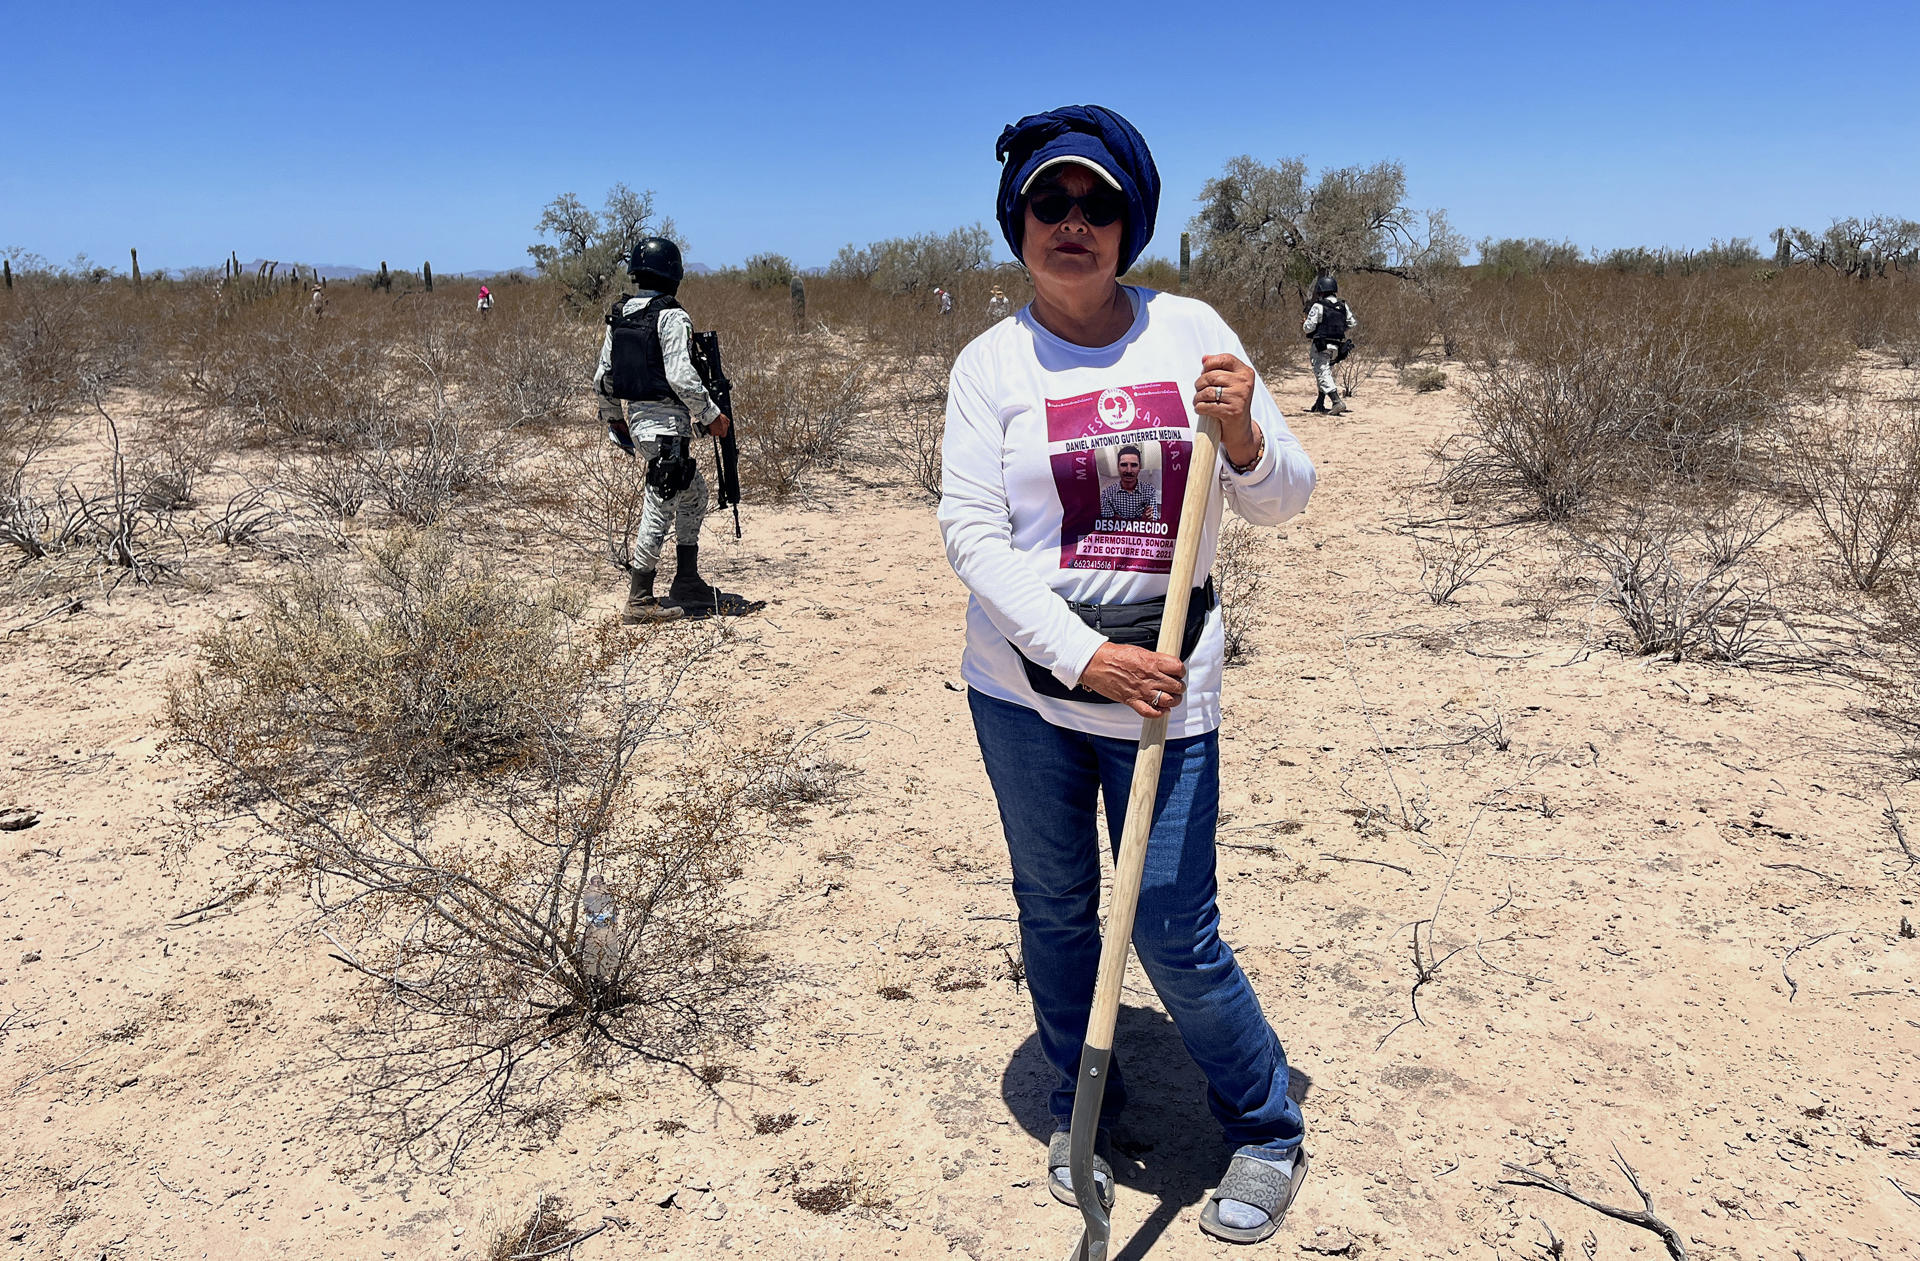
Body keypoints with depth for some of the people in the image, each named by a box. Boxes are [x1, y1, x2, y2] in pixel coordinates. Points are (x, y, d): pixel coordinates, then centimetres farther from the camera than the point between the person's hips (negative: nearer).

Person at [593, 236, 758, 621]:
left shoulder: (618, 315, 10)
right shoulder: (672, 318, -13)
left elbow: (602, 377, 13)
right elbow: (681, 378, -21)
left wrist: (614, 418, 25)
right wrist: (711, 415, -11)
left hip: (636, 417, 9)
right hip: (666, 424, -8)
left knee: (693, 493, 20)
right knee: (660, 506, -2)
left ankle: (687, 583, 24)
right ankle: (639, 601, 2)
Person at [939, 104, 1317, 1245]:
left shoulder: (1191, 333, 0)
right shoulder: (992, 363, -2)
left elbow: (1285, 501, 3)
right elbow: (972, 533, -10)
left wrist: (1242, 435, -20)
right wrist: (1084, 656, -21)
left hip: (1162, 680, -1)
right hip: (1022, 681, 1)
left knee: (1176, 935, 1)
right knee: (1054, 909, 15)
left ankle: (1269, 1131, 27)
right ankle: (1083, 1112, 39)